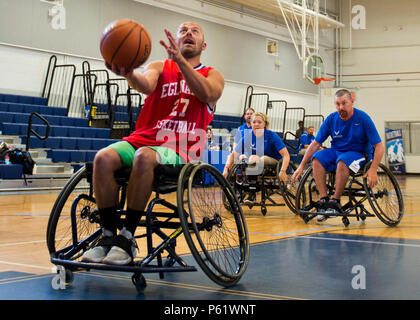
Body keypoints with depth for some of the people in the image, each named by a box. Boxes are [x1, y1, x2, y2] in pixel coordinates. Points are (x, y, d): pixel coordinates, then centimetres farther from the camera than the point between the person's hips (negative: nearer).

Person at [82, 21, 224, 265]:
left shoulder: (213, 76, 14)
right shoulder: (160, 67, 17)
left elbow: (207, 94, -13)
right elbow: (146, 86, -9)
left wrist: (180, 61, -25)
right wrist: (128, 73, -33)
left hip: (180, 151, -3)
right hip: (144, 138, 3)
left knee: (144, 156, -35)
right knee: (104, 158, -27)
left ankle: (127, 238, -26)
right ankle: (108, 236, -17)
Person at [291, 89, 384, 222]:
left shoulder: (363, 118, -14)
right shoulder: (331, 119, -3)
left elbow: (379, 147, -15)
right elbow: (315, 144, 1)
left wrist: (373, 169, -29)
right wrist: (301, 166, -6)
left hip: (359, 154, -4)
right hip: (336, 151, 4)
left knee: (343, 161, -37)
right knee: (317, 158, -24)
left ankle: (335, 201, -27)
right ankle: (323, 200, -25)